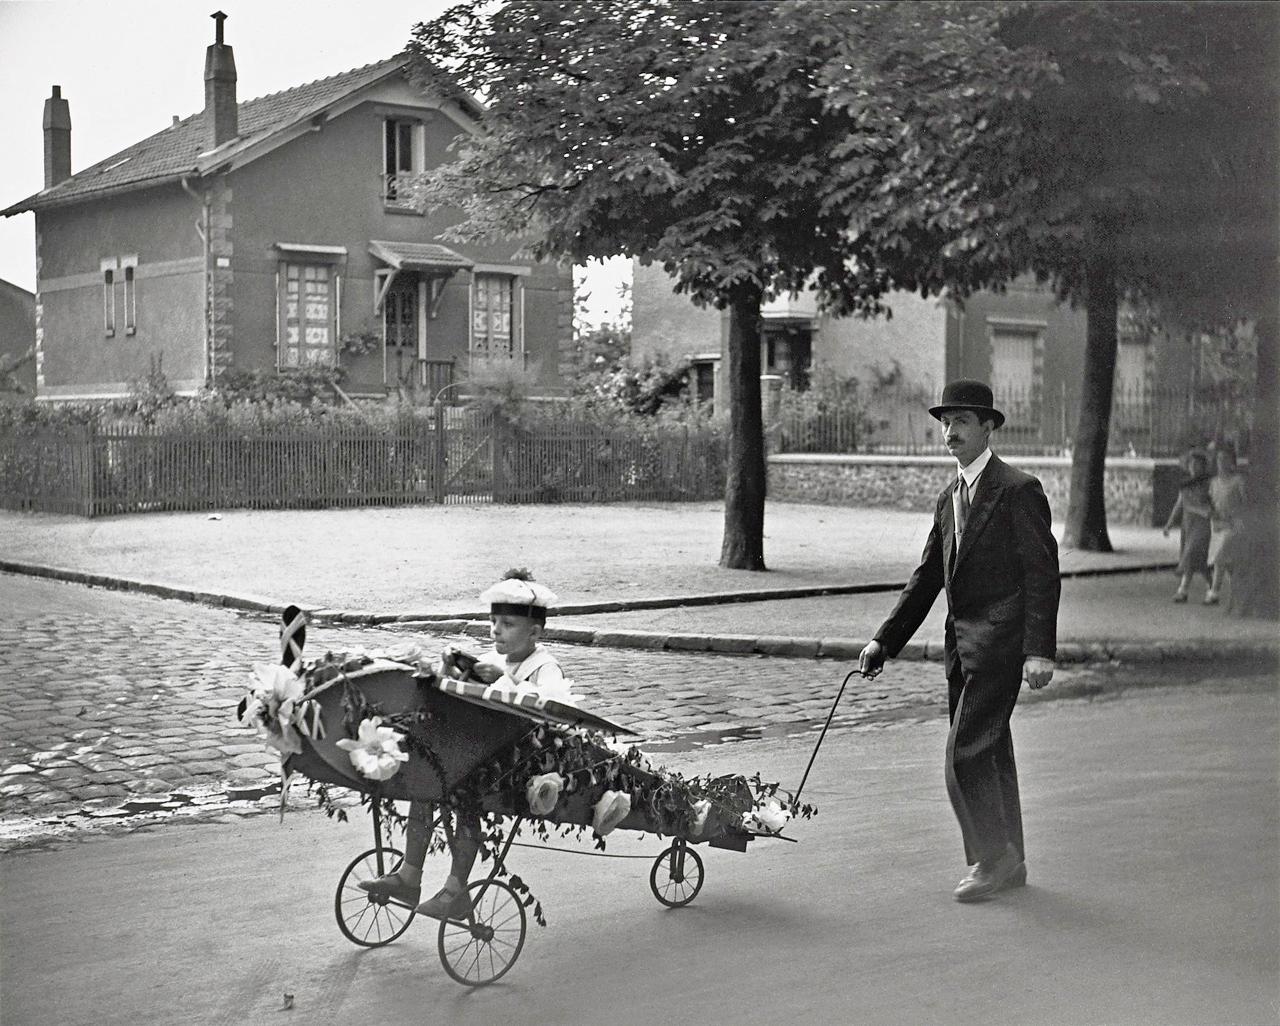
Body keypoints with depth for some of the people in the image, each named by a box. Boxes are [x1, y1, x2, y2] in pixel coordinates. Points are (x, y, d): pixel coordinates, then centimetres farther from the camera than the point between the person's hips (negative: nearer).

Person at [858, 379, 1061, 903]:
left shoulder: (1017, 489, -9)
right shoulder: (949, 498, 15)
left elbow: (1042, 574, -13)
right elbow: (927, 578, 18)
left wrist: (1039, 651, -19)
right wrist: (884, 641, 12)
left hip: (1000, 641, -8)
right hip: (964, 643, 8)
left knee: (965, 752, -11)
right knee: (989, 752, 14)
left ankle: (992, 858, 2)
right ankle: (1008, 863, 24)